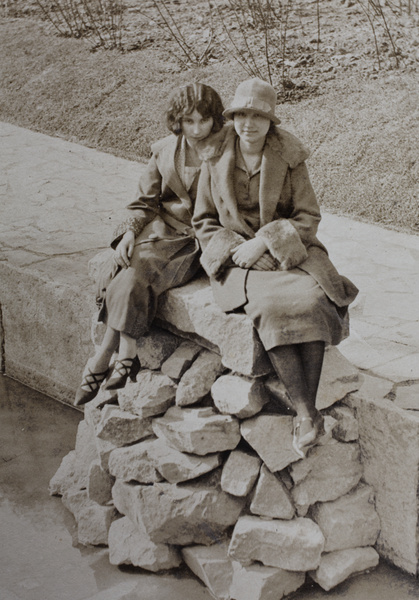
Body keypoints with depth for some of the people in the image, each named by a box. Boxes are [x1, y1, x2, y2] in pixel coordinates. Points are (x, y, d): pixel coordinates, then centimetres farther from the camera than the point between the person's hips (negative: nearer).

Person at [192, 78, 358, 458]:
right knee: (273, 306, -33)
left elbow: (308, 218, 1)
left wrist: (264, 241, -14)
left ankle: (306, 410, -30)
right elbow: (204, 222, 9)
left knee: (312, 301, -32)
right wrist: (236, 248, -10)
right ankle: (307, 413, -29)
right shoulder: (216, 160, 4)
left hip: (288, 251, 1)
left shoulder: (289, 159, 2)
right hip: (236, 256, -1)